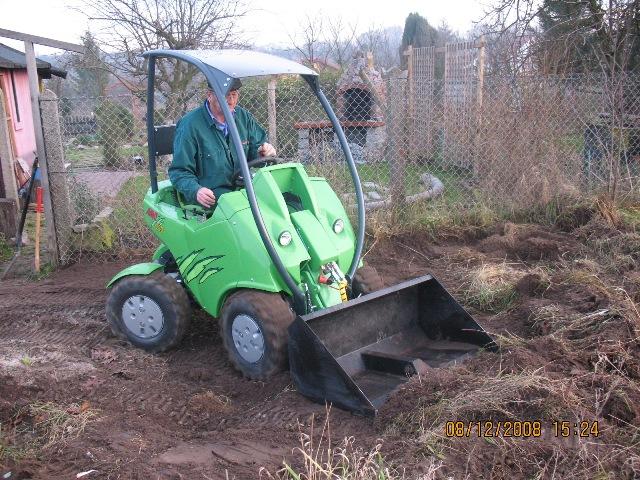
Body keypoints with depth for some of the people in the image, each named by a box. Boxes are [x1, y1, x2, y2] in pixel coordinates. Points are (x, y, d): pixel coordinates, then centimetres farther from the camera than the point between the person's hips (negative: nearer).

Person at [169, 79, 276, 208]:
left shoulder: (245, 117, 9)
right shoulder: (190, 125, -7)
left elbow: (256, 148, 19)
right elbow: (179, 171, -7)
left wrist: (265, 151, -7)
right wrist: (196, 191, -28)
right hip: (210, 195, -6)